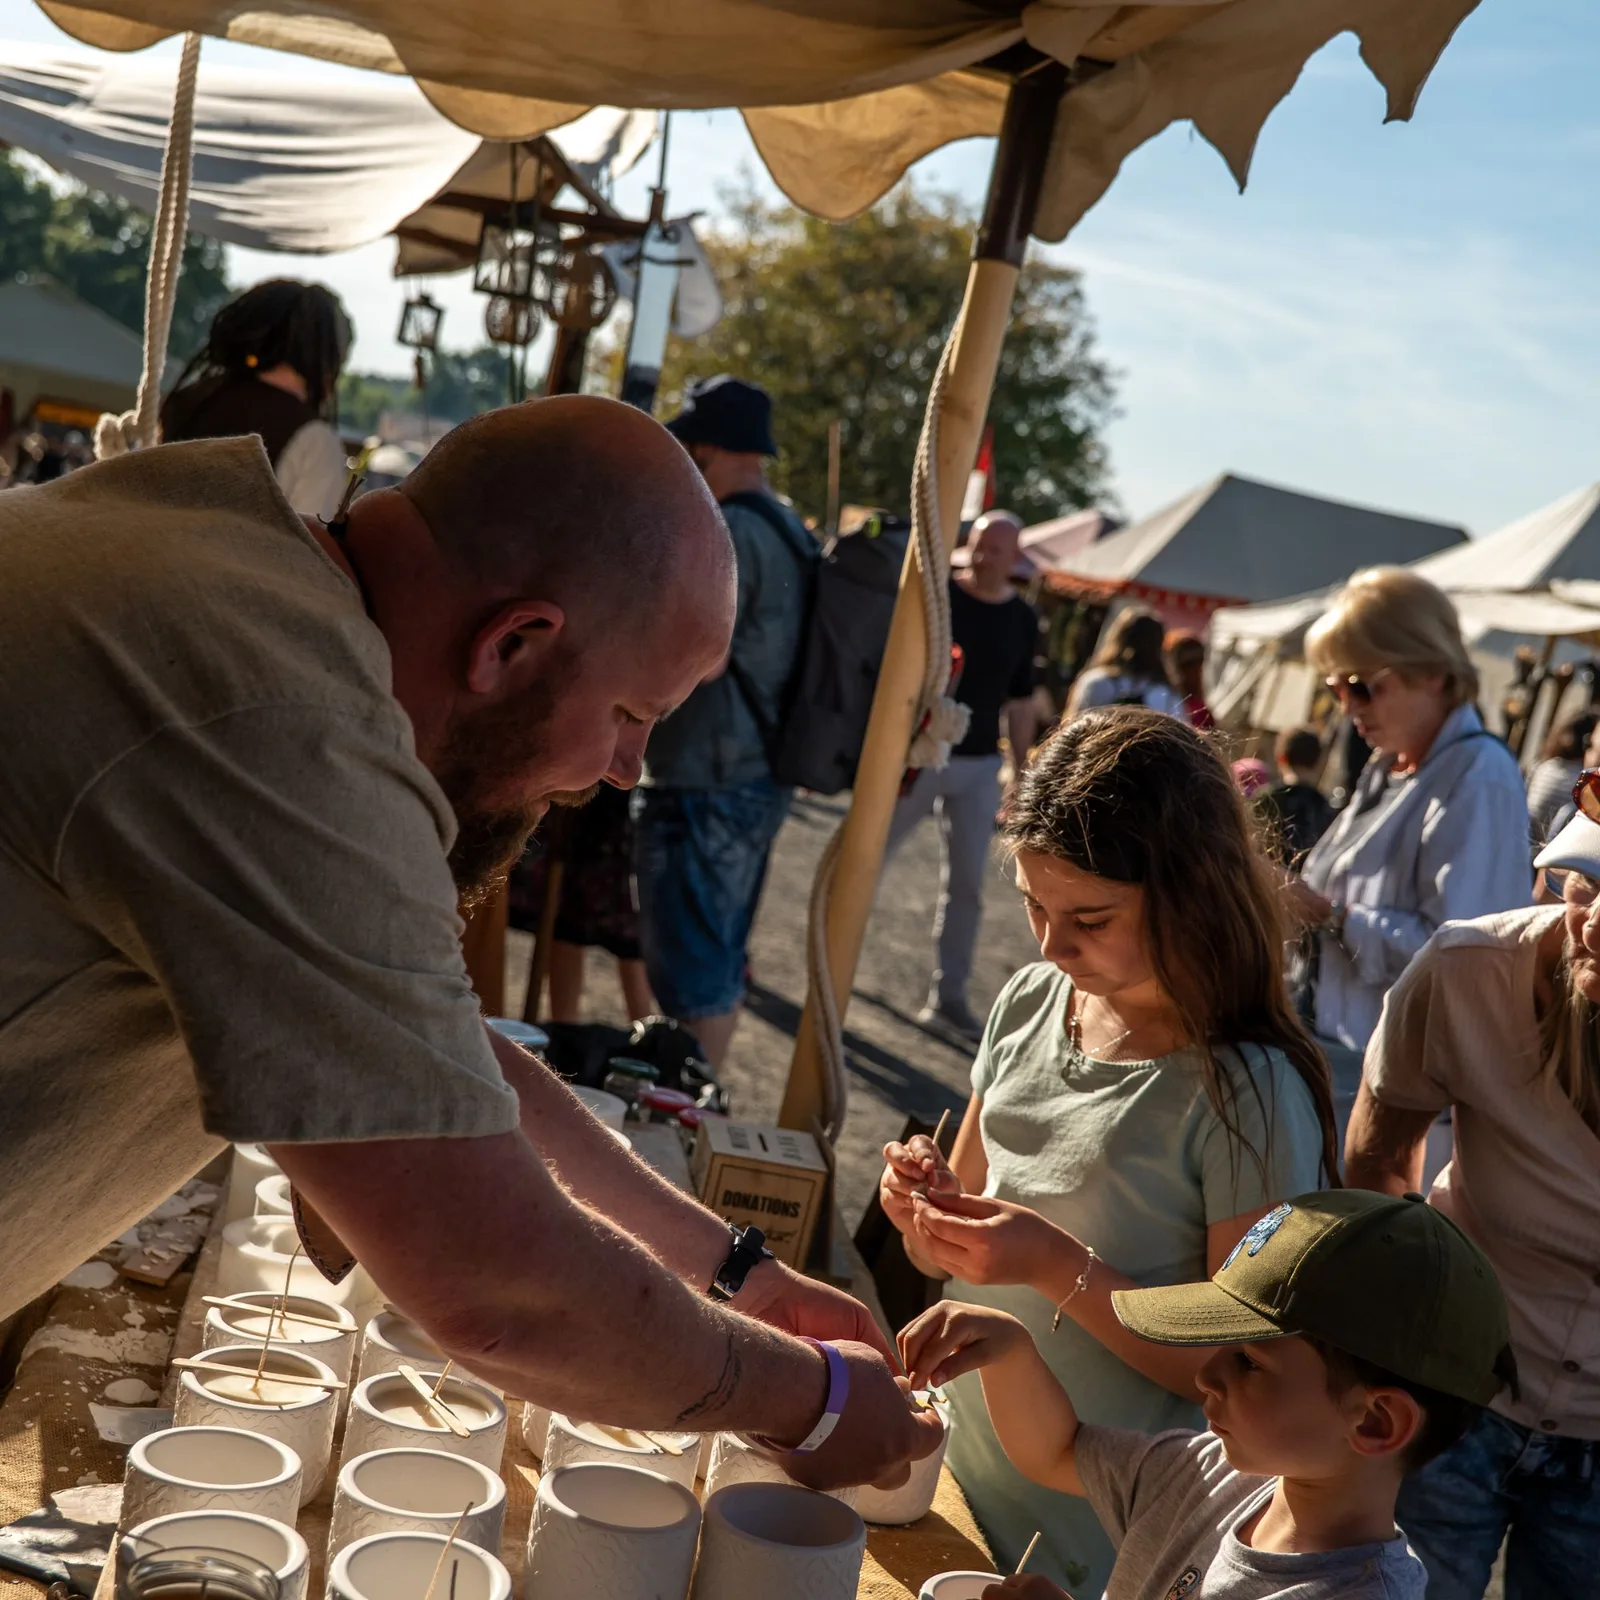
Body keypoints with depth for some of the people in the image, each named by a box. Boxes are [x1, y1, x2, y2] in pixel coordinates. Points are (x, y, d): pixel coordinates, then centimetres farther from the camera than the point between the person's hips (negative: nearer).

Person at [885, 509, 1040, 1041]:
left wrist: (1022, 771, 10)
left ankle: (948, 995, 12)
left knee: (967, 882, 4)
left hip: (979, 767, 3)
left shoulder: (1022, 619, 5)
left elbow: (1020, 701, 12)